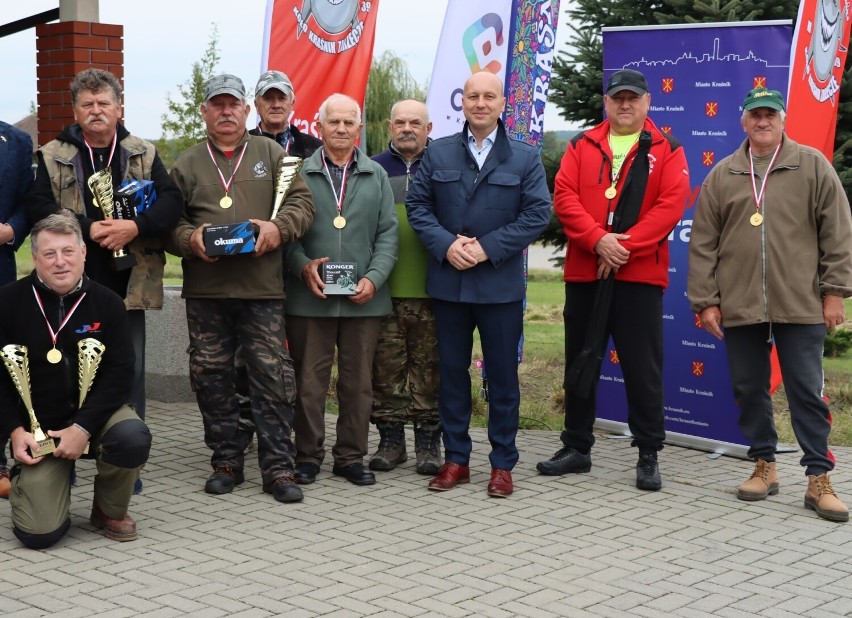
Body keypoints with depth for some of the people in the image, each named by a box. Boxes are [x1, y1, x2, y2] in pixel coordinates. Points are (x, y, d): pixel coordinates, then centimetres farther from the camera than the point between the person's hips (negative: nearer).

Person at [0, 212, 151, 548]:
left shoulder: (107, 303, -4)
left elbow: (120, 373, -8)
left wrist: (84, 427, -19)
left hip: (94, 414, 1)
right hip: (36, 427, -1)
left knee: (133, 437, -35)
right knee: (39, 534, -15)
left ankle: (110, 511, -2)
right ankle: (31, 482, 24)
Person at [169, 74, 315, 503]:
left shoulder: (270, 154, 11)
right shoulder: (187, 164, 13)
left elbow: (301, 202, 5)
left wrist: (278, 227, -13)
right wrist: (190, 239, -11)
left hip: (263, 290, -1)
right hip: (205, 290, 2)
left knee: (272, 376, -4)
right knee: (211, 377, 5)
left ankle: (277, 467, 3)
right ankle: (226, 461, 18)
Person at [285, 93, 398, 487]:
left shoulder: (376, 176, 12)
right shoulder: (300, 173, 5)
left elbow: (388, 233, 8)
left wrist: (374, 278, -5)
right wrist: (302, 265, -12)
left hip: (363, 300, 2)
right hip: (310, 298, -2)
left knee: (358, 382, 6)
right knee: (309, 381, 2)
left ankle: (351, 457, 16)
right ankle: (307, 456, 13)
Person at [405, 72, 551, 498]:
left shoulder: (525, 158, 2)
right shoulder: (438, 154, 8)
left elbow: (537, 213, -5)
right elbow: (417, 204, 4)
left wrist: (488, 248, -14)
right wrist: (446, 244, -13)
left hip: (500, 284, -2)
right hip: (448, 282, 2)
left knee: (503, 375, 4)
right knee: (452, 372, 8)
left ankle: (502, 464, 13)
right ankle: (455, 459, 18)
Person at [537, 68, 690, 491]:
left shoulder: (666, 150, 4)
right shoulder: (582, 146, 10)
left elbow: (671, 204, -7)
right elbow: (564, 197, -1)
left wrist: (626, 245, -16)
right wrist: (597, 239, -15)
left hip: (640, 275, -3)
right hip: (584, 273, 3)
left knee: (643, 367, 0)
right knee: (580, 364, 11)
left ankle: (648, 455, 9)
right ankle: (576, 447, 22)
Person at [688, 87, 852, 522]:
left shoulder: (813, 166, 4)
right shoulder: (722, 176, 9)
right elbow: (703, 244, 8)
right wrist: (705, 301, 2)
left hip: (800, 305, -2)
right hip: (739, 306, 2)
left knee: (807, 393, 0)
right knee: (749, 389, 9)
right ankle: (764, 466, 24)